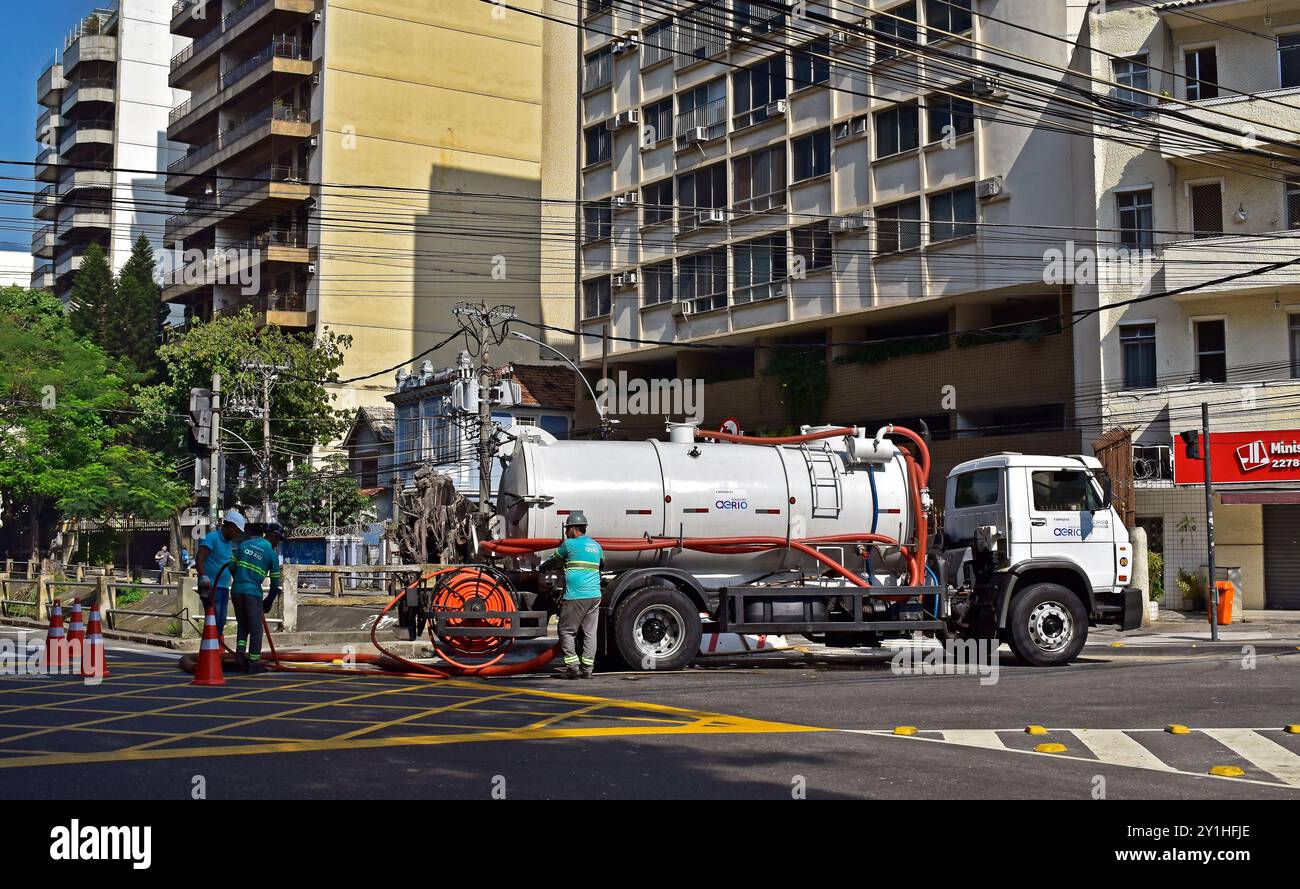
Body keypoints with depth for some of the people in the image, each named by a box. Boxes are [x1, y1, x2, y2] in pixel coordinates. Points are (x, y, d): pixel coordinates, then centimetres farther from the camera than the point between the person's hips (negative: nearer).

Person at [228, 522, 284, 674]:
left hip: (236, 591, 4)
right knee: (256, 628, 4)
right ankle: (253, 663, 4)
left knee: (243, 626, 18)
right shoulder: (272, 554, -1)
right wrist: (268, 603, 16)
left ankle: (239, 656, 5)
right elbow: (275, 583, 3)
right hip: (253, 593, -4)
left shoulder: (244, 544, 10)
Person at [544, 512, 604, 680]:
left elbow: (553, 560, 10)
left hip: (575, 597, -6)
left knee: (566, 631, 3)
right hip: (594, 595, 6)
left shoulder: (570, 544, -2)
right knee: (590, 633, 7)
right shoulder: (596, 546, 16)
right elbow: (602, 564, 33)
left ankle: (573, 666, -5)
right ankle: (587, 669, 5)